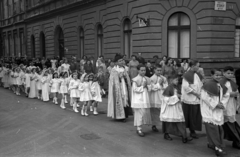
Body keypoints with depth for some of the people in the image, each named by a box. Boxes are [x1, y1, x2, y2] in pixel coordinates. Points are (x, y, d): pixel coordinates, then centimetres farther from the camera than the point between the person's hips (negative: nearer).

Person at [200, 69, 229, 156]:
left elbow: (226, 95, 20)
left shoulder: (221, 86, 10)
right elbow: (204, 97, -16)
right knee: (213, 127, -11)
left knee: (219, 128, 6)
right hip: (209, 110, -7)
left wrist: (222, 103, 3)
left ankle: (212, 144, 20)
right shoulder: (208, 85, -11)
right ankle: (217, 147, -7)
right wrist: (215, 104, -14)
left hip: (218, 110, 7)